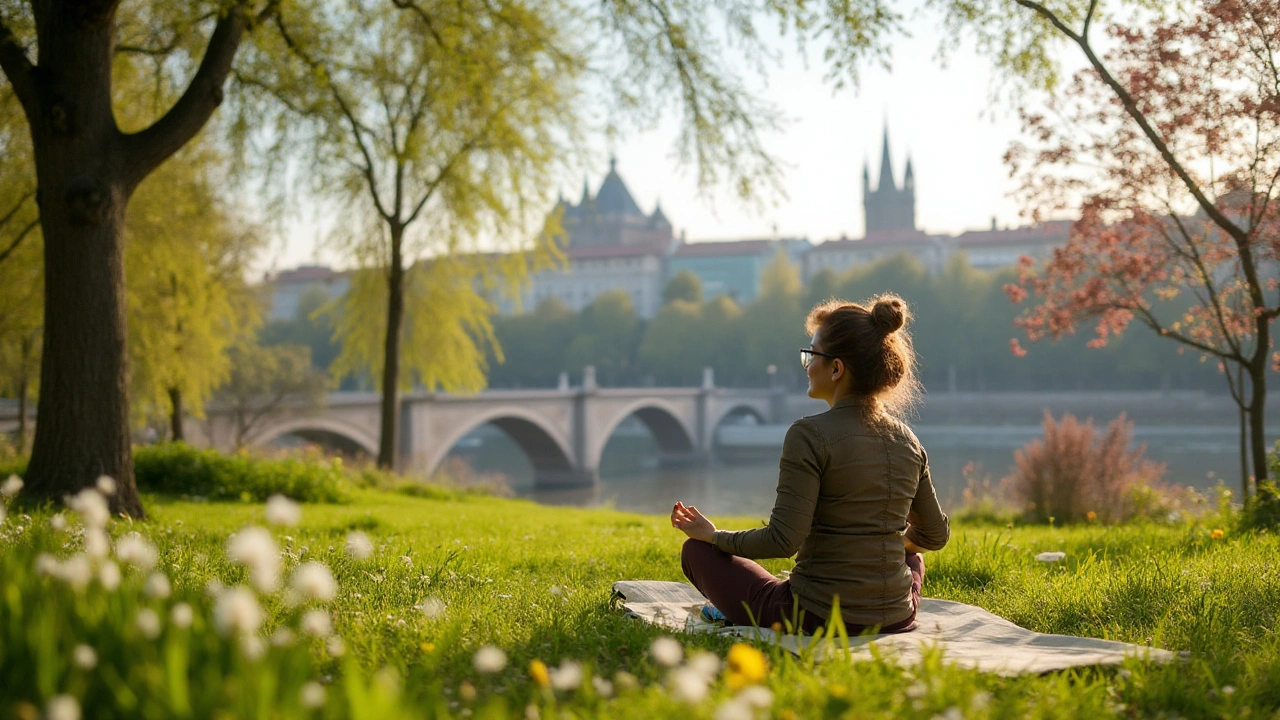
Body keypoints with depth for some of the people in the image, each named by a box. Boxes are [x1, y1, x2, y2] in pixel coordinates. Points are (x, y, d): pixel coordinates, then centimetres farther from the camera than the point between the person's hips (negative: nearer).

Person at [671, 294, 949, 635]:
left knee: (697, 551, 13)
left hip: (816, 619, -5)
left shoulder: (810, 435, -17)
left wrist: (714, 535, -3)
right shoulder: (907, 441, 2)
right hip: (895, 622, 6)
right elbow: (936, 535, 12)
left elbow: (782, 540, -20)